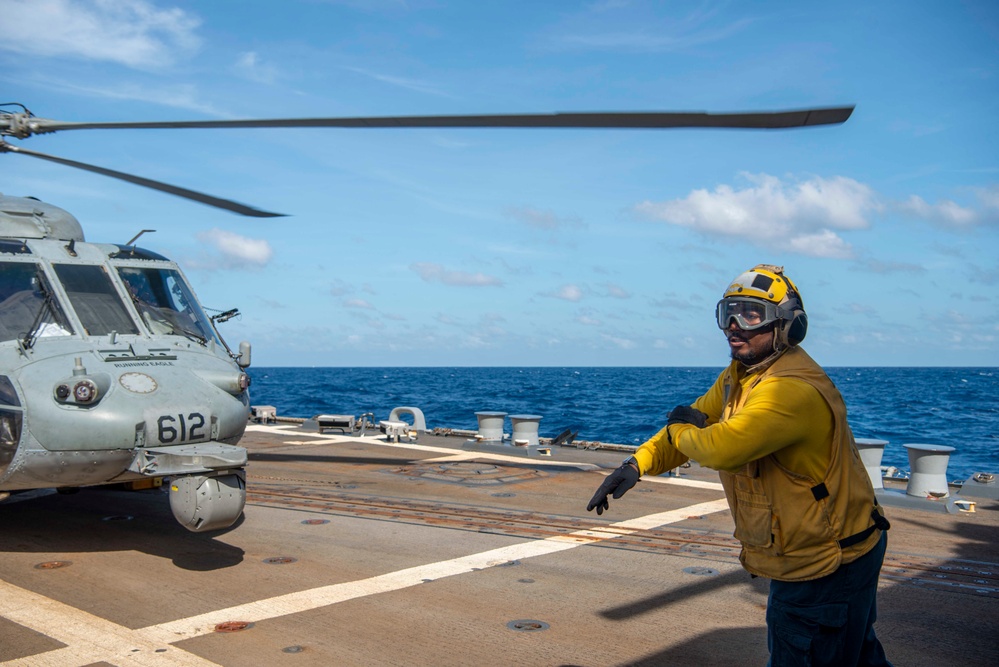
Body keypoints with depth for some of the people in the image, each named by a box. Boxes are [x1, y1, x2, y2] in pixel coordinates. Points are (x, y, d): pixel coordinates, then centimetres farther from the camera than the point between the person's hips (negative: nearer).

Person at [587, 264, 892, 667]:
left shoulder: (794, 390, -31)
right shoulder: (738, 377, 3)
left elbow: (723, 448, -39)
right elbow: (697, 418, 9)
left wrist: (681, 430, -16)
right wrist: (637, 464, -7)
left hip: (828, 569, -9)